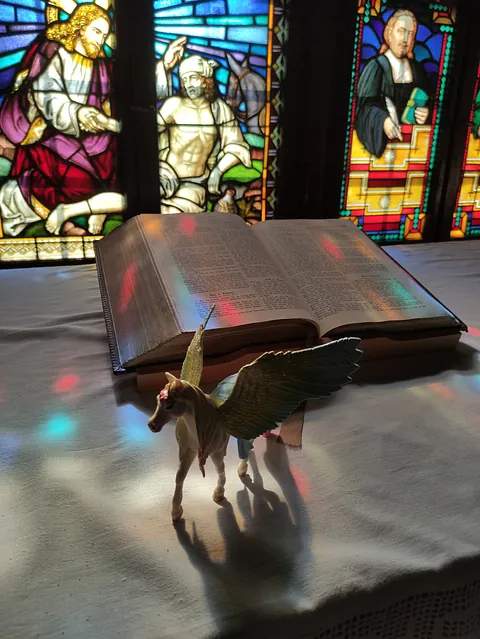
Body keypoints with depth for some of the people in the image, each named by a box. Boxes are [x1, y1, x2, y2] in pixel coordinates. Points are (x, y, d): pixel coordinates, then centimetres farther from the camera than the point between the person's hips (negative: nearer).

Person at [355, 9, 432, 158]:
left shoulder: (417, 69, 13)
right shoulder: (375, 67, -3)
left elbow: (427, 101, 18)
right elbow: (366, 105, -10)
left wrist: (426, 112, -6)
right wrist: (383, 121, -28)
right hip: (381, 138, -5)